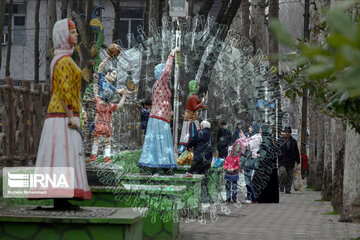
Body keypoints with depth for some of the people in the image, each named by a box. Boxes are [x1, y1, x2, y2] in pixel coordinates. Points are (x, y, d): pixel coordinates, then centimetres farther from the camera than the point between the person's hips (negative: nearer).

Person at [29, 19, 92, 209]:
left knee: (58, 156, 6)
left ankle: (59, 200, 6)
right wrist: (71, 117, -22)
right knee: (64, 156, -12)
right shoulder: (65, 60, -12)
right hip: (64, 115, -10)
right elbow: (64, 90, -21)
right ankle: (61, 199, -14)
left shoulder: (58, 60, 19)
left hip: (56, 114, 10)